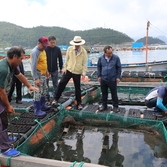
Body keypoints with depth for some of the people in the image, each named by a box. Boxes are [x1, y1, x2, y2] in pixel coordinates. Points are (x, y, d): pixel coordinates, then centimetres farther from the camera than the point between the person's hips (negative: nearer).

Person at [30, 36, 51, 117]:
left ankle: (42, 105, 34)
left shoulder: (42, 50, 8)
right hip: (38, 75, -10)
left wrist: (46, 71, 23)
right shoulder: (35, 52, -21)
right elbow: (33, 66, -24)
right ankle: (37, 110, 5)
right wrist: (36, 78, -27)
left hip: (43, 74, 10)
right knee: (38, 92, -5)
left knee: (44, 90, 19)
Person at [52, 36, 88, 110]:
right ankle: (56, 99, 14)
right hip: (68, 70, 1)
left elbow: (84, 63, -4)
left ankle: (79, 103, 22)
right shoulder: (69, 49, -2)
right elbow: (66, 59, 5)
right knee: (61, 84, -2)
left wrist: (84, 73, -9)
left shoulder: (84, 52, -6)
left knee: (77, 88, 8)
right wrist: (65, 68, 3)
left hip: (77, 73, -1)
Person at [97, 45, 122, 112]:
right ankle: (104, 105, 29)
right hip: (103, 79, 2)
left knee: (114, 94, 6)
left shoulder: (116, 58, -9)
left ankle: (115, 106, 21)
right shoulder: (101, 58, -4)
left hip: (113, 79, -2)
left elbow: (119, 68, -1)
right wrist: (99, 76, 7)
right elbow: (99, 67, 10)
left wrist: (118, 77, -3)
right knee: (104, 93, 13)